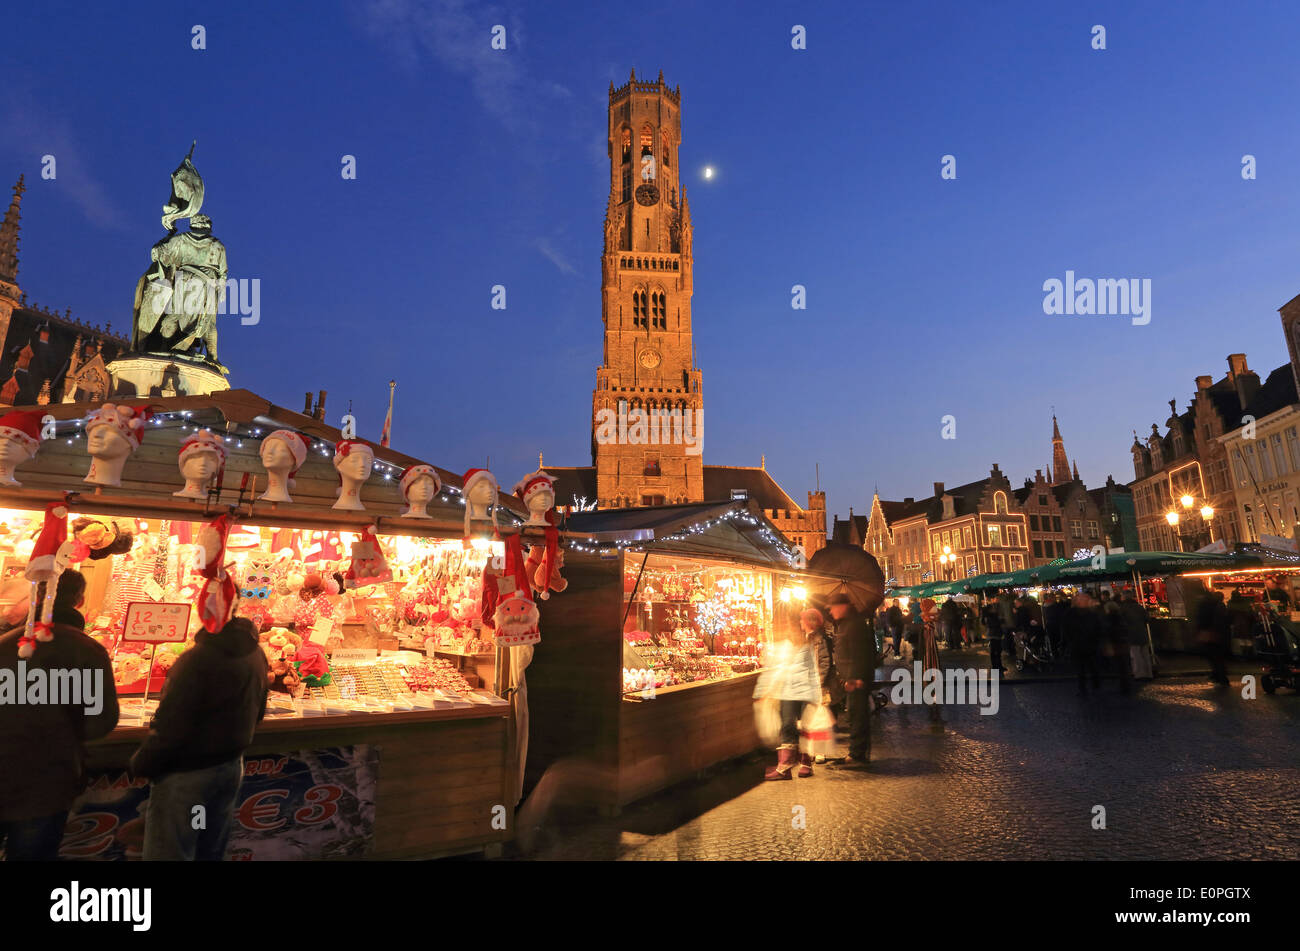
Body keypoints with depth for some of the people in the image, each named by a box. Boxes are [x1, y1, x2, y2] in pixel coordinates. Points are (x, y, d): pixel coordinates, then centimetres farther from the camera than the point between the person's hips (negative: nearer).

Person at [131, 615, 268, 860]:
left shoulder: (198, 659, -27)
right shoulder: (255, 652, -4)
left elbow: (169, 728, -22)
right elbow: (258, 712, 8)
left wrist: (140, 764, -5)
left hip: (188, 774, -7)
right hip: (232, 766, 7)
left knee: (168, 853, 9)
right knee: (211, 852, 22)